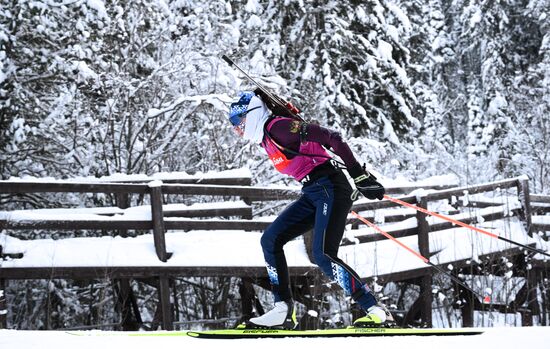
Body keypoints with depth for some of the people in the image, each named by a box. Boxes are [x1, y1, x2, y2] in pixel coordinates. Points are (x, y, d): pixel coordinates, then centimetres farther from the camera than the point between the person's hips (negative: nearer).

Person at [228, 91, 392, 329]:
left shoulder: (277, 127, -13)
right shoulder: (266, 139, 16)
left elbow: (330, 138, -18)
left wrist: (359, 175, -20)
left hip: (330, 189, -10)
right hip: (312, 195, 10)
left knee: (323, 255, -20)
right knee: (270, 240, 2)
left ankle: (376, 311, -15)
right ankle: (284, 312, 1)